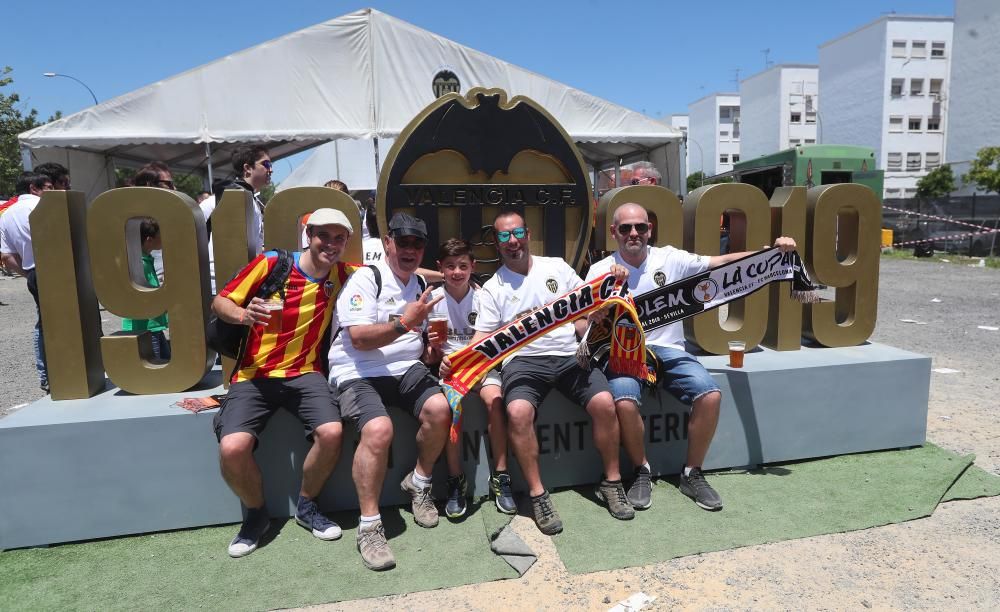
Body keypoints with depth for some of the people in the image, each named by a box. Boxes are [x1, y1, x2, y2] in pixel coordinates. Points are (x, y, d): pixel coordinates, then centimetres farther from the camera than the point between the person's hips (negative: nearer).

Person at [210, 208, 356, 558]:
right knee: (233, 448, -25)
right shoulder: (271, 263, -5)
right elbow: (220, 302, 0)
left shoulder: (341, 275, 4)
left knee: (331, 432, -26)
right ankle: (256, 514, 8)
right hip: (255, 375, -1)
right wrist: (243, 315, -21)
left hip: (304, 373, 2)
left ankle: (307, 506, 5)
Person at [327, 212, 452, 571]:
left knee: (439, 409, -23)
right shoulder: (366, 279, -5)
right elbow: (359, 339, -15)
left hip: (405, 369, 6)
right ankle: (369, 526, -14)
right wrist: (403, 323, -27)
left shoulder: (421, 285, 18)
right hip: (358, 373, -5)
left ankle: (419, 484, 3)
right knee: (379, 429, -32)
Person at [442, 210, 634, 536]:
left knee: (604, 402, -23)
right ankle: (537, 493, -12)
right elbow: (483, 339, 3)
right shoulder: (492, 288, 10)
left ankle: (611, 482, 1)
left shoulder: (556, 266, 14)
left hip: (569, 353, 2)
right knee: (518, 411, -31)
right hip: (523, 360, -1)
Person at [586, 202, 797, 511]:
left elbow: (720, 262, 0)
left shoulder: (669, 258, 6)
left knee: (711, 395, -21)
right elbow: (587, 322, -4)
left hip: (668, 348, 2)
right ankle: (641, 472, -2)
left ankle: (692, 474, 3)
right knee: (624, 402, -31)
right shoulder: (601, 270, 3)